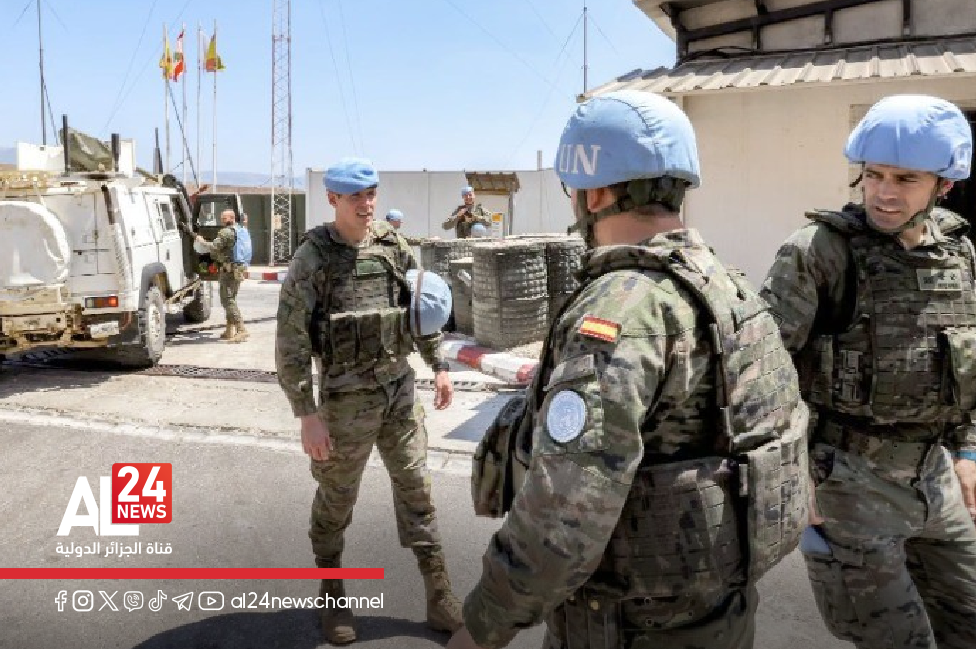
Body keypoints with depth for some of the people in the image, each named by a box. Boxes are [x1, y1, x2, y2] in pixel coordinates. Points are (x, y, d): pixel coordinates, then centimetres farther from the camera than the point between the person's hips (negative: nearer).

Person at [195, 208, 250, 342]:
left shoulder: (227, 232, -13)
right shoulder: (243, 231, 16)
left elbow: (213, 247, -19)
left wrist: (201, 241, -4)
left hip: (229, 270, -9)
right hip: (240, 269, 9)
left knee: (228, 300, -9)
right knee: (230, 299, 17)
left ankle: (241, 330, -17)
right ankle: (230, 330, 20)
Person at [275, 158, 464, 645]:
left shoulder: (394, 246, 3)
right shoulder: (312, 258, -12)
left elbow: (422, 309, 14)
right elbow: (290, 343, -13)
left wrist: (439, 366, 10)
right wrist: (307, 414, -16)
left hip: (400, 388, 4)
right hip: (347, 397, -4)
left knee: (416, 490, 10)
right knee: (336, 500, 11)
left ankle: (439, 597, 22)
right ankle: (332, 597, 32)